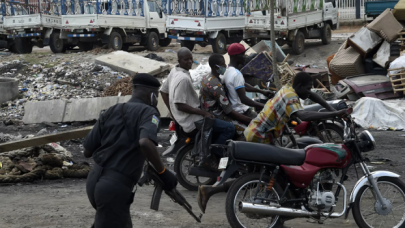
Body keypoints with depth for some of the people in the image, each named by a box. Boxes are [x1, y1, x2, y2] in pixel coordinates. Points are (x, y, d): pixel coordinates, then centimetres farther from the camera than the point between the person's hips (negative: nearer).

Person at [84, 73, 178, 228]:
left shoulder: (110, 111, 11)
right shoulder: (148, 112, -5)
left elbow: (87, 151, 9)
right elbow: (145, 143, -27)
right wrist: (163, 172, -16)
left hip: (94, 181, 7)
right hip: (115, 187, -7)